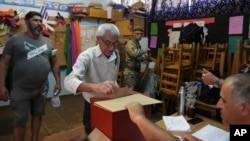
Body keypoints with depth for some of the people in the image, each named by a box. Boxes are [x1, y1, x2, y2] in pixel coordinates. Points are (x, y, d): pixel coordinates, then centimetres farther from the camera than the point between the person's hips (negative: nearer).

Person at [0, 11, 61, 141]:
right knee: (20, 121, 8)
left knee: (37, 115, 18)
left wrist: (58, 82, 5)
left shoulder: (47, 42, 6)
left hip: (42, 88, 4)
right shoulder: (15, 40, -5)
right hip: (21, 89, -3)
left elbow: (54, 63, 10)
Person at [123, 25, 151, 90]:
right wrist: (145, 50, -18)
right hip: (130, 72, -9)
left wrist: (145, 57, 1)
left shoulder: (138, 44, 15)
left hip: (136, 71, 9)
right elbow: (134, 53, -34)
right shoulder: (130, 43, -13)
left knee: (136, 90, 15)